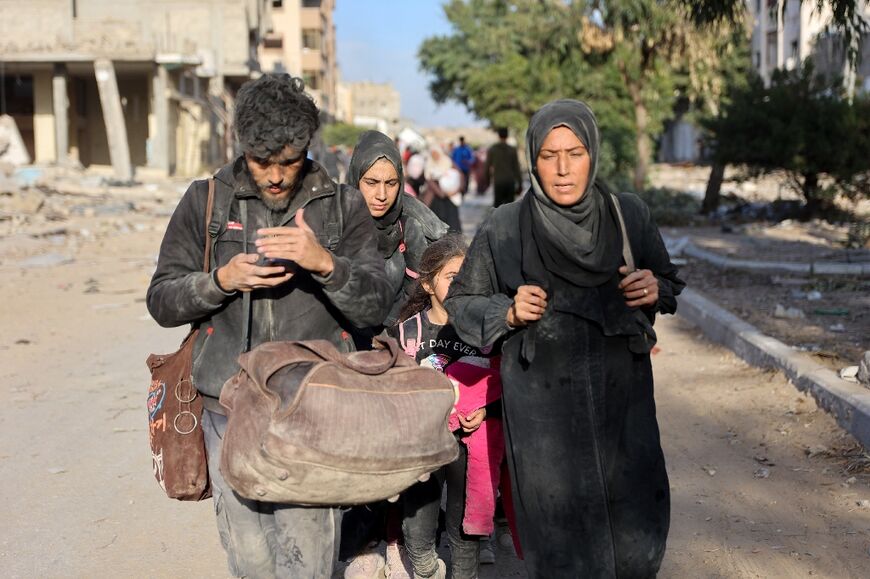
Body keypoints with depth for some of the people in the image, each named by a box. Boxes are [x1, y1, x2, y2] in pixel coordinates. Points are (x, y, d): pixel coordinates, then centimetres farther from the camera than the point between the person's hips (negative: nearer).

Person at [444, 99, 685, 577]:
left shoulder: (629, 215, 1)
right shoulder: (504, 228, -4)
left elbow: (668, 282, 16)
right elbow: (461, 300, 7)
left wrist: (655, 289, -6)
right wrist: (510, 313, -11)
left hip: (622, 399, 2)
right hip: (543, 407, -2)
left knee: (638, 539, 2)